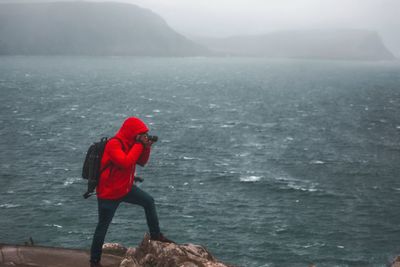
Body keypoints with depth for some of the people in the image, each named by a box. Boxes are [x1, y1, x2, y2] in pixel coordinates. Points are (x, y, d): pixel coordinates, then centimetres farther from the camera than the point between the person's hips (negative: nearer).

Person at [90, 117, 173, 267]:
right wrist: (139, 144, -30)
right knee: (103, 226, 1)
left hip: (125, 188, 8)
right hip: (108, 193, -8)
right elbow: (126, 162, -38)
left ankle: (155, 235, 22)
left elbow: (142, 162, 8)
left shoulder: (130, 143, 2)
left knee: (149, 201, 9)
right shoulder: (114, 144, -25)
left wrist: (146, 147, -10)